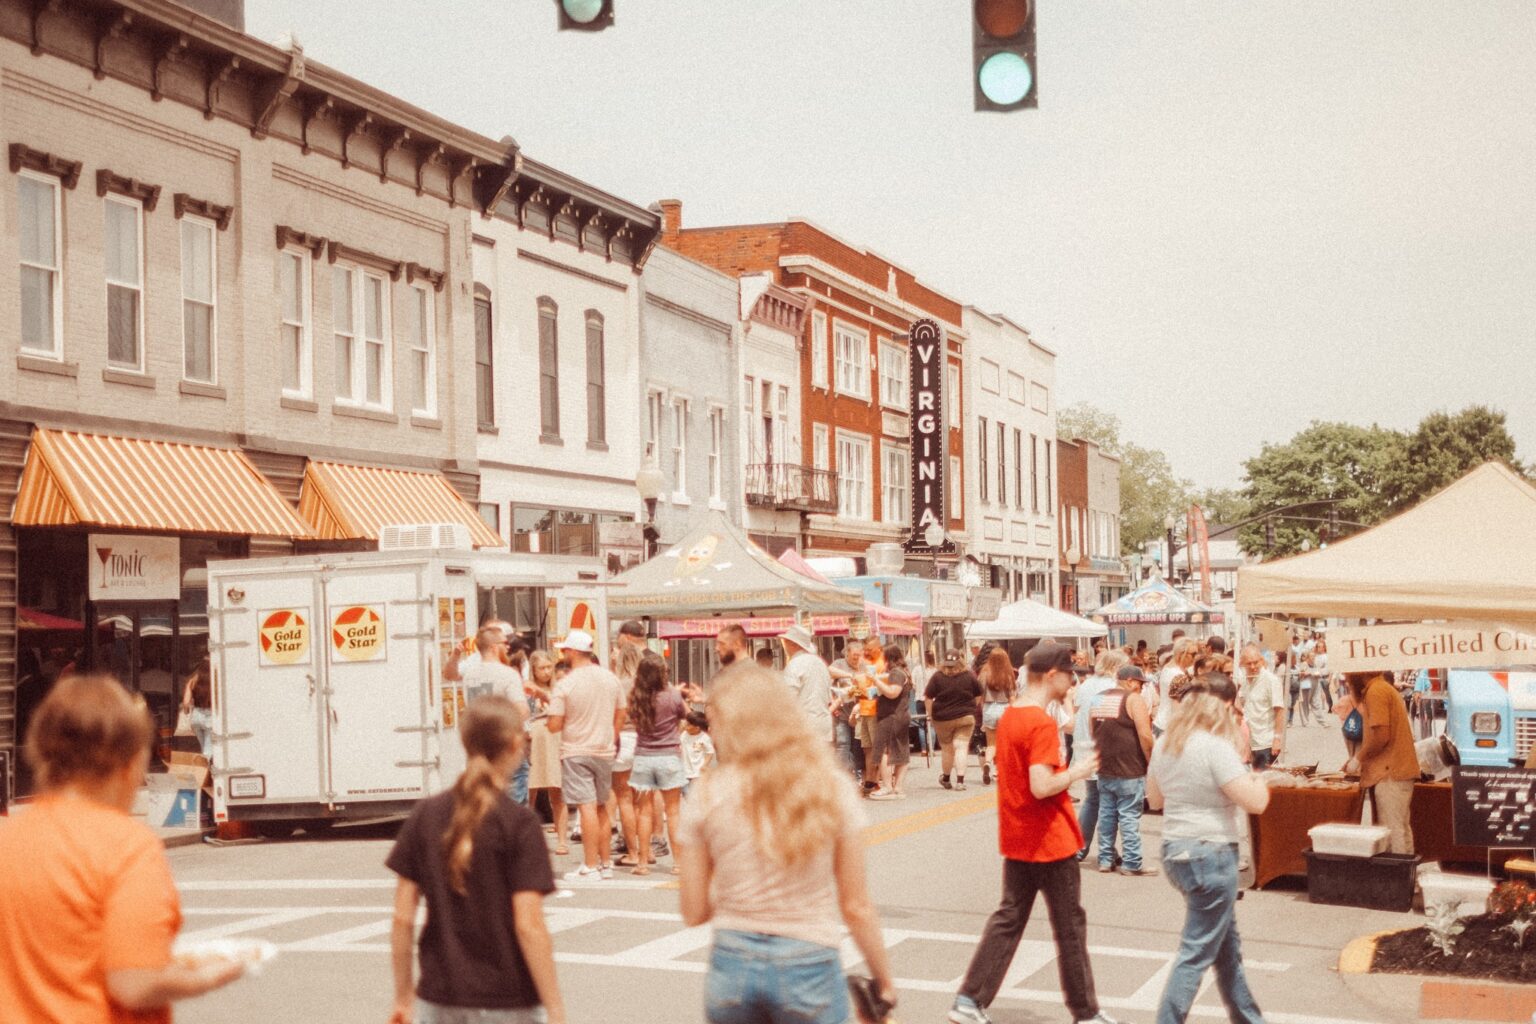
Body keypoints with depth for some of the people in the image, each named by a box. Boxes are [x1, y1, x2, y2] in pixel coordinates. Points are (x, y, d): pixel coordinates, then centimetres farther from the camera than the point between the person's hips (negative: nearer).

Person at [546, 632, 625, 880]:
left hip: (576, 752, -5)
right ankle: (605, 863, 21)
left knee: (587, 808, -7)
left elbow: (554, 726, -13)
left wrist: (548, 722, 9)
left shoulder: (565, 685, -13)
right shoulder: (611, 679, 4)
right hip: (604, 751, 5)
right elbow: (620, 716, 11)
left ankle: (590, 866, -7)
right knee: (601, 807, 15)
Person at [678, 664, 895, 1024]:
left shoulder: (707, 795, -3)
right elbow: (856, 908, -1)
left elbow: (694, 913, 3)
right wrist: (885, 982, 10)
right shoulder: (832, 788, -3)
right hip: (809, 966, -1)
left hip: (731, 965, 1)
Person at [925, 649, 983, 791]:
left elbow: (928, 698, -7)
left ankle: (945, 778, 29)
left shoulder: (937, 677, -7)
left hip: (943, 719, 0)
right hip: (966, 717, 0)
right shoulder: (969, 676, -2)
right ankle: (960, 780, -10)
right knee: (962, 747, -1)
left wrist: (931, 715, 2)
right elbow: (978, 696, 8)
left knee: (946, 748, 13)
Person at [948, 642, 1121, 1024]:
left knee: (1008, 919, 13)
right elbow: (1041, 787, -27)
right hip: (1050, 840, -8)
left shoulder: (1007, 717, 7)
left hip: (1016, 841, 8)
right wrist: (1076, 772, -12)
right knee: (1070, 925, 6)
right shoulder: (1042, 724, -21)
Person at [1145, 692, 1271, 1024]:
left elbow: (1154, 799, 19)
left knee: (1227, 947, 22)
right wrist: (1259, 782, 2)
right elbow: (1256, 803, -19)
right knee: (1197, 953, -2)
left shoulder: (1165, 744, 6)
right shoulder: (1215, 747, -18)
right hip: (1211, 855, -9)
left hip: (1175, 850, 9)